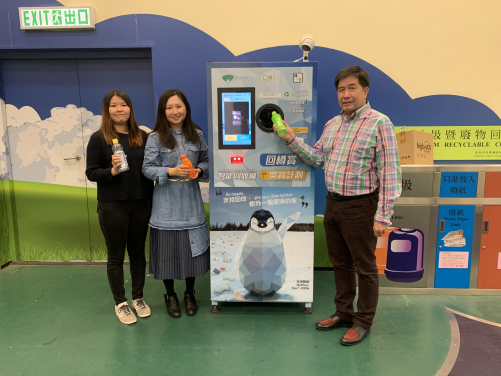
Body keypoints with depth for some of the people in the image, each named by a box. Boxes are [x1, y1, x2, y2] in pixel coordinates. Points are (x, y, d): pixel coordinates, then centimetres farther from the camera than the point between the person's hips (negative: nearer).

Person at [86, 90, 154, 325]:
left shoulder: (142, 136, 4)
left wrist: (152, 199, 5)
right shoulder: (99, 138, -4)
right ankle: (120, 303, 24)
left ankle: (138, 298, 29)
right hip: (112, 206, -3)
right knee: (116, 256, 8)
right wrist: (112, 171, -23)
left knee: (138, 253, 12)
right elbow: (91, 173, -4)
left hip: (141, 203, 3)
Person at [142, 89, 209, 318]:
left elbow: (205, 161, 11)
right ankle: (170, 296, 28)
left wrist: (199, 170, -10)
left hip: (190, 200, 2)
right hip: (166, 203, -2)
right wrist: (171, 171, -22)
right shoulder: (155, 138, -4)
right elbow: (147, 168, -7)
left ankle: (190, 294, 30)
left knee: (192, 248, 8)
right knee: (168, 249, 6)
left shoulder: (196, 134, 5)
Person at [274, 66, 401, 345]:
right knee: (340, 264, 18)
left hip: (360, 207, -7)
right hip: (333, 204, 7)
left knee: (365, 267, 8)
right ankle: (344, 314, 36)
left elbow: (390, 173, -15)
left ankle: (363, 322, 25)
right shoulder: (332, 124, 10)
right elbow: (317, 158, 13)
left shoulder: (379, 123, -12)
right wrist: (292, 140, 1)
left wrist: (383, 216, -19)